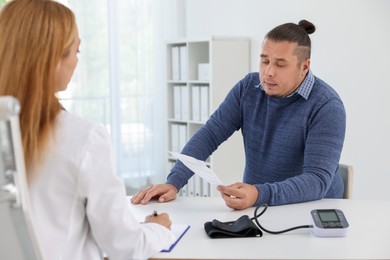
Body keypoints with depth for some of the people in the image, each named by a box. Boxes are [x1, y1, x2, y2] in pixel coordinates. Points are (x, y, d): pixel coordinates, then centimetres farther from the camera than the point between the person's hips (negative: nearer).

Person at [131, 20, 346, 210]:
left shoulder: (326, 106, -17)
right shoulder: (248, 88, -2)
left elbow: (318, 180, -24)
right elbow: (210, 134, -5)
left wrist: (260, 194, -40)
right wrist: (173, 182, -19)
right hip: (256, 206, 2)